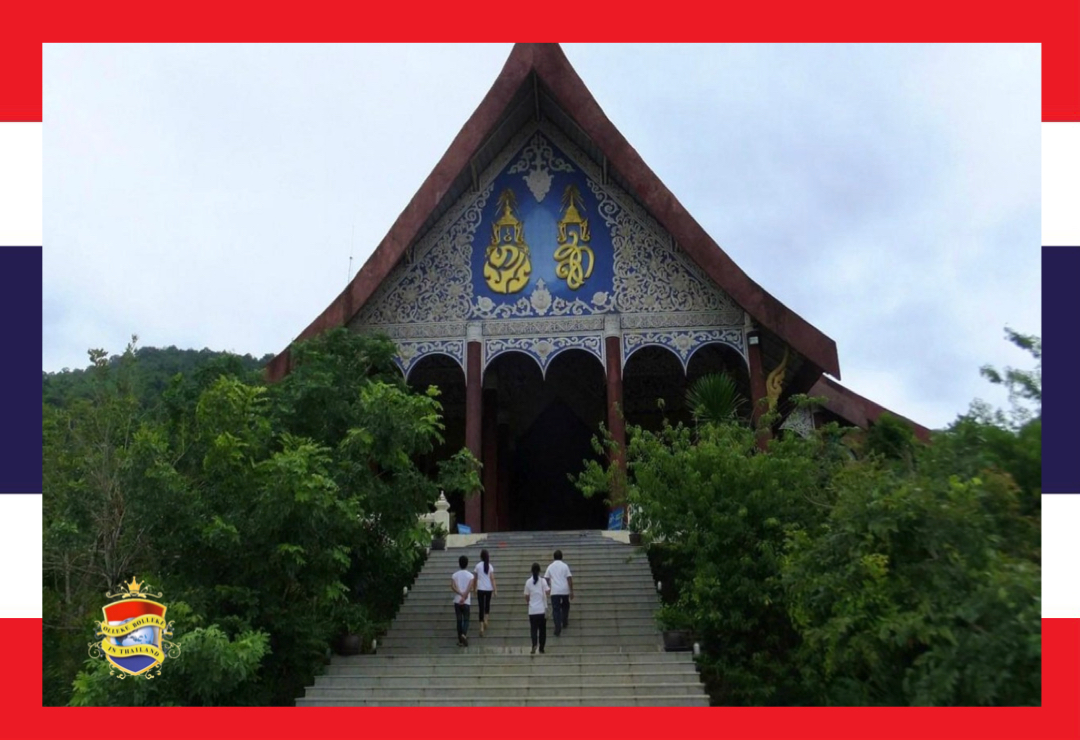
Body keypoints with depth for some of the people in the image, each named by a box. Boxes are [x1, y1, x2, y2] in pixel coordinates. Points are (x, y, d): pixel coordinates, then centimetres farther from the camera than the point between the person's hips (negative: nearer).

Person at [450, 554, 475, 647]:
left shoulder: (454, 575, 1)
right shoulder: (470, 575, -3)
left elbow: (452, 586, -13)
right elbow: (470, 587, -17)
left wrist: (461, 594, -17)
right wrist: (464, 596, -17)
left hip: (457, 600, 1)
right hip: (466, 601, -1)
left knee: (459, 620, 10)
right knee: (466, 619, 6)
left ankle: (461, 640, 13)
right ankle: (464, 634, -21)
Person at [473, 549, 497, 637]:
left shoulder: (478, 565, -1)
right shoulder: (490, 566, -3)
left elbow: (476, 578, 7)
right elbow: (492, 578, -8)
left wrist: (475, 589, 21)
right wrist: (495, 589, -6)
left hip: (480, 589, 0)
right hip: (489, 589, 0)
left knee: (481, 607, 1)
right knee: (487, 604, 25)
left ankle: (482, 627, -7)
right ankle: (486, 620, 10)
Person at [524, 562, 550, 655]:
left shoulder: (528, 582, 1)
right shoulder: (543, 581, -4)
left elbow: (527, 596, 5)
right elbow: (547, 591, -17)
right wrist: (551, 588, 5)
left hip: (532, 610, 1)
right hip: (542, 610, -1)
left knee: (533, 629, 3)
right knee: (542, 629, 11)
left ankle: (534, 645, -19)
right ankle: (541, 648, 13)